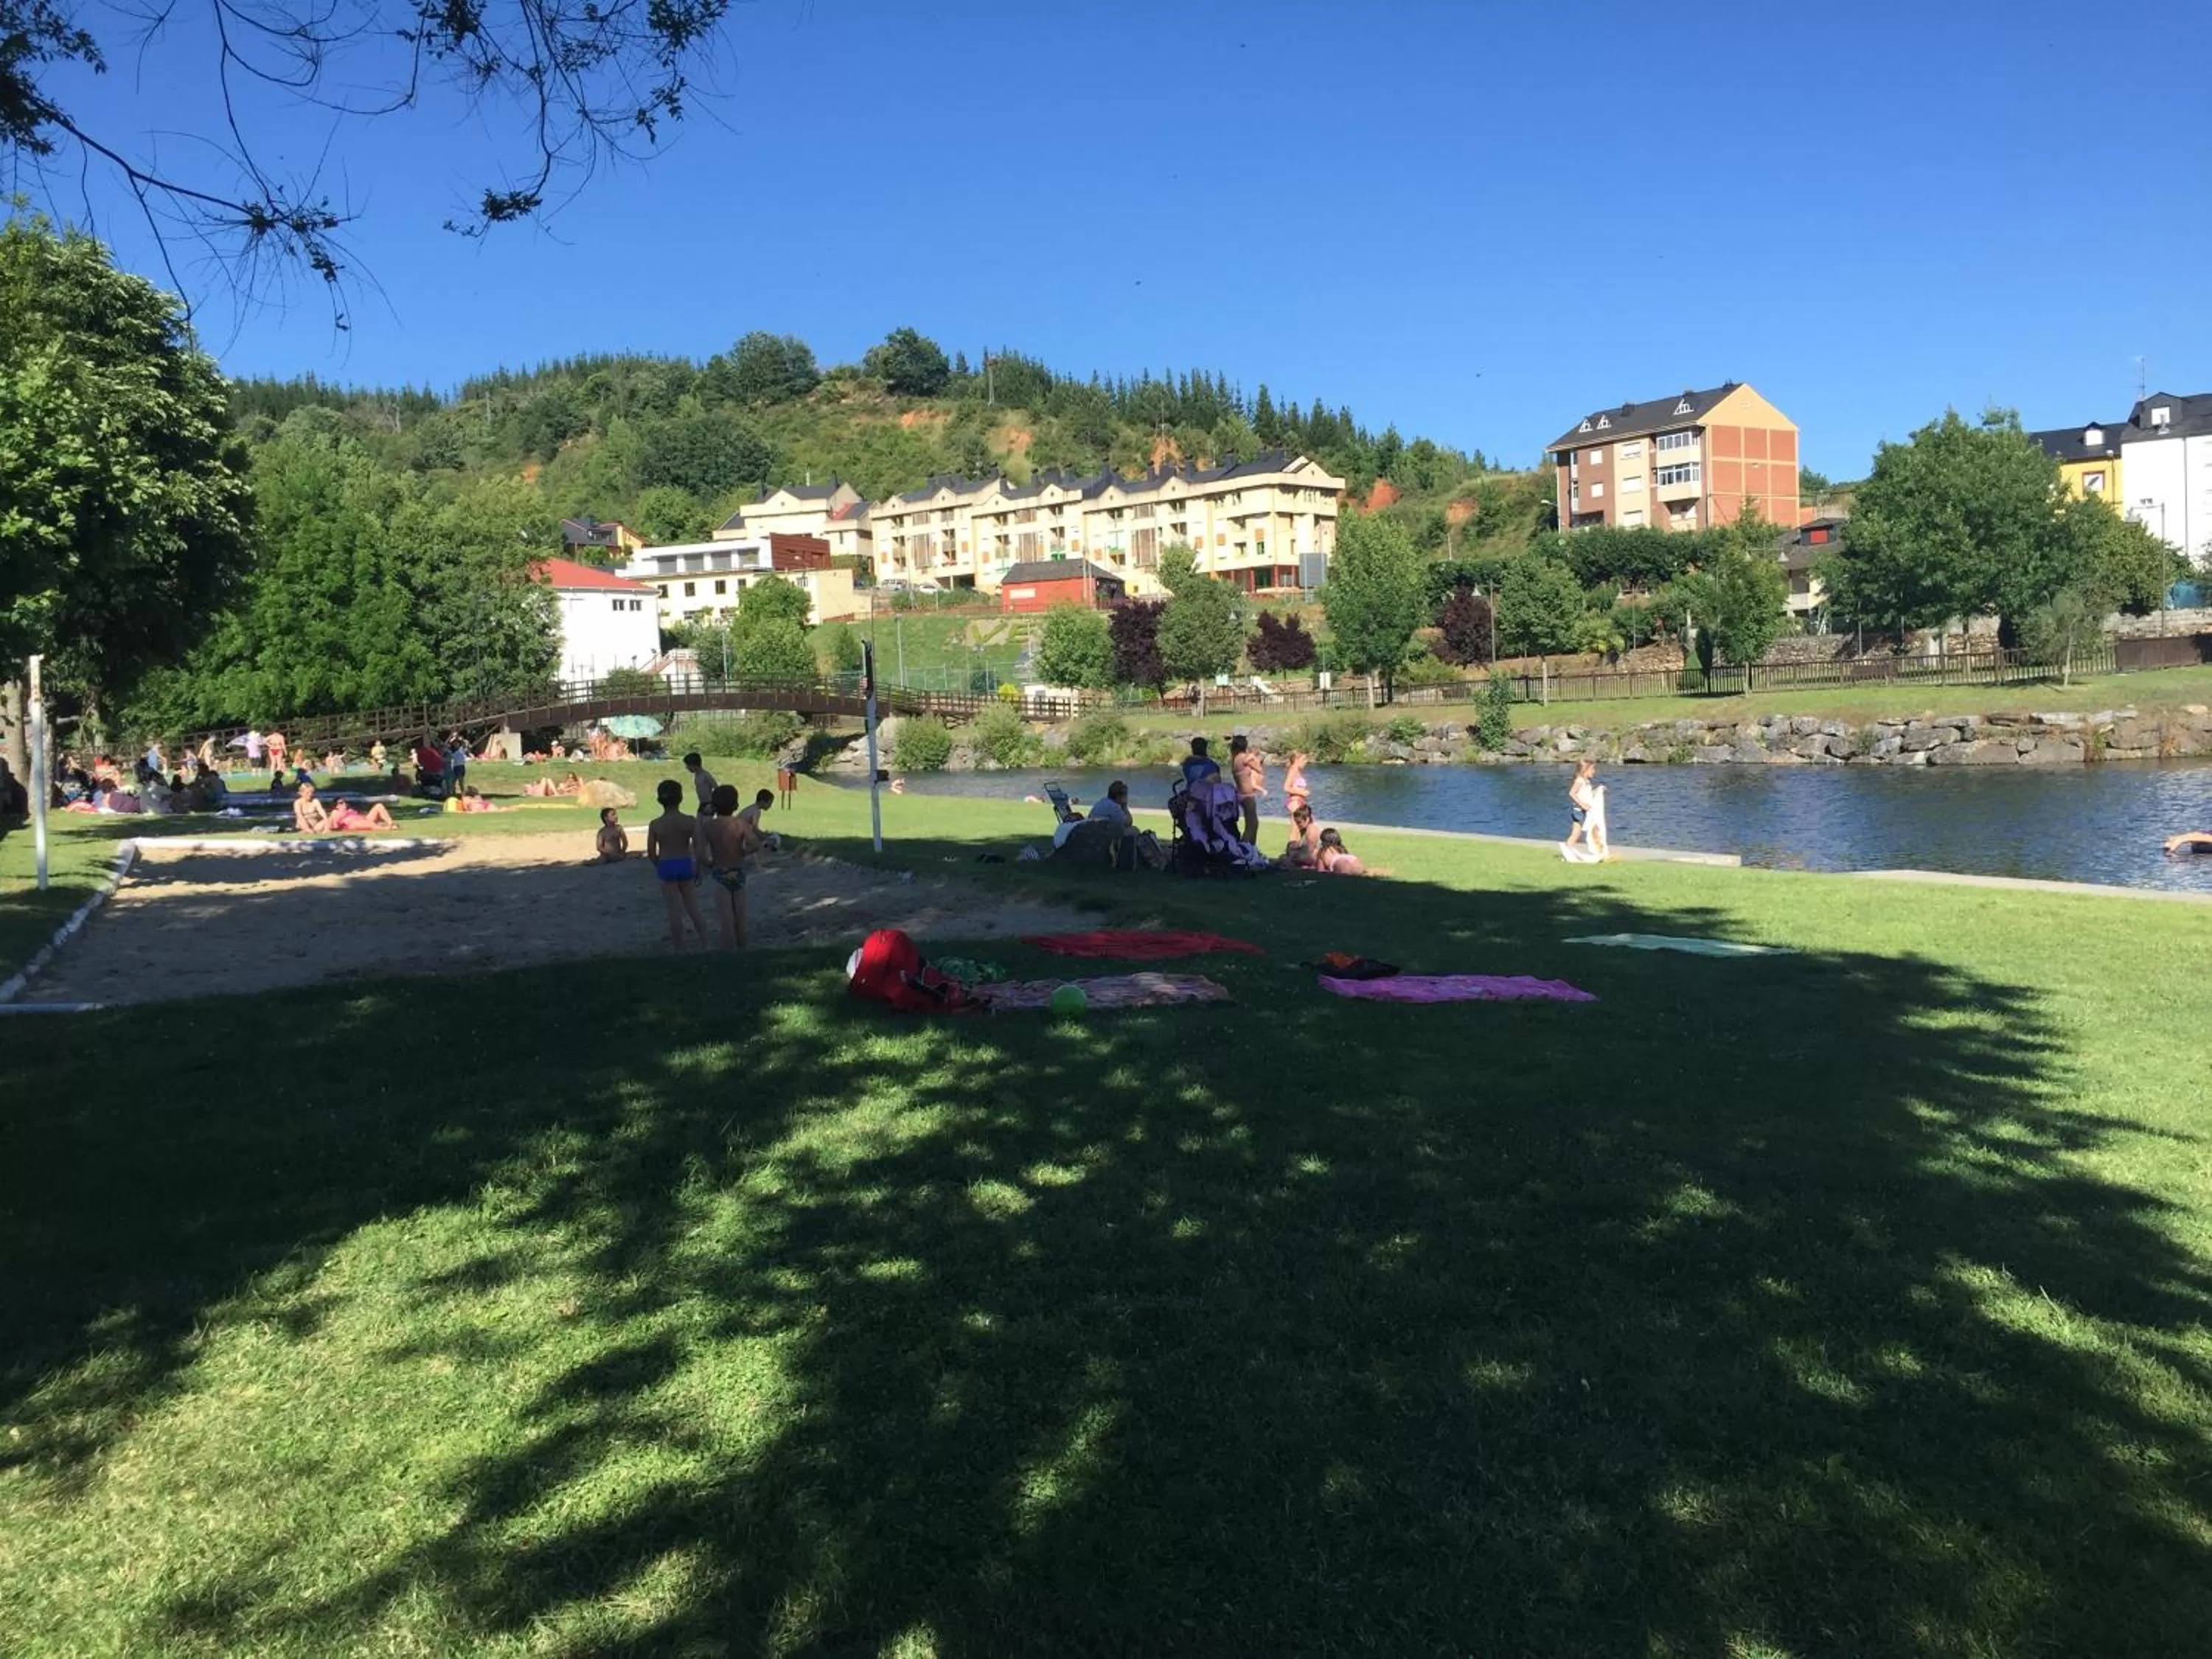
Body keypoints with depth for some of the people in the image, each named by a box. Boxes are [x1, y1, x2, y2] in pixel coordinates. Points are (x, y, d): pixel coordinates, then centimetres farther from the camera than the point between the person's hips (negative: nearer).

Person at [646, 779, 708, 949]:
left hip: (666, 866, -1)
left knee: (674, 909, 8)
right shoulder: (689, 821, -9)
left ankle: (678, 946, 15)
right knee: (690, 903, 20)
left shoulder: (655, 825, -10)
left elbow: (651, 853, -5)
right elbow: (697, 849, -8)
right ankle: (704, 938, 22)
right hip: (686, 864, 1)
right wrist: (698, 870, 3)